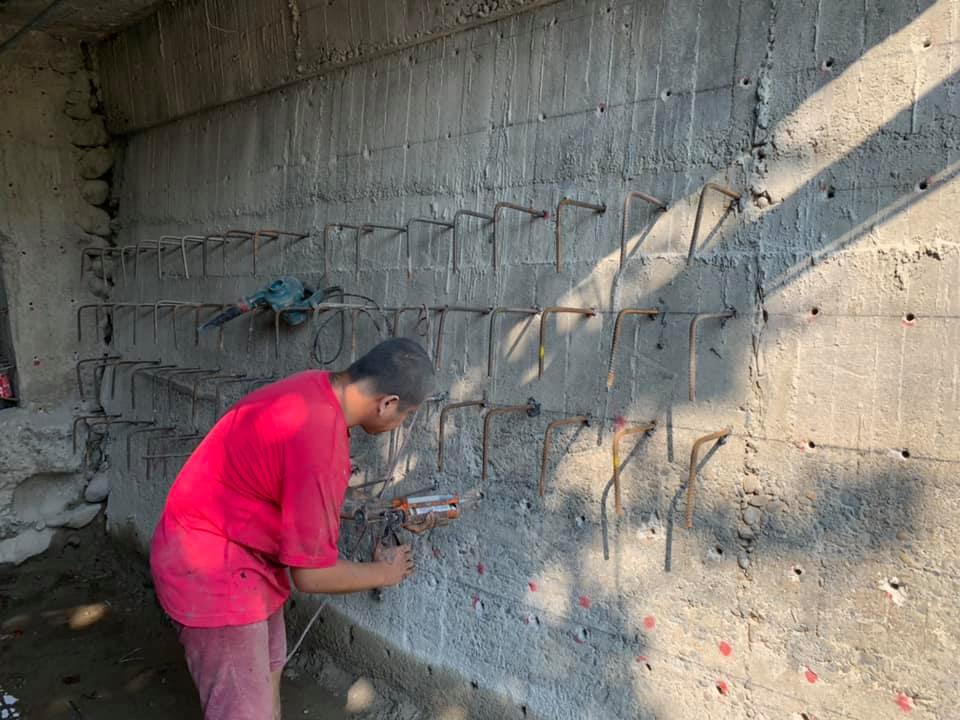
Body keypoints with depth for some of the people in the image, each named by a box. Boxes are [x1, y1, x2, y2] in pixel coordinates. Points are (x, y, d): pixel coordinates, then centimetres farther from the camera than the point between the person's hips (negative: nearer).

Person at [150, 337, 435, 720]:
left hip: (230, 547, 10)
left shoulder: (317, 387, -5)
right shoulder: (319, 441, -32)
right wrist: (384, 573, -7)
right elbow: (311, 574, -22)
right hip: (211, 567, -10)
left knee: (267, 668, 24)